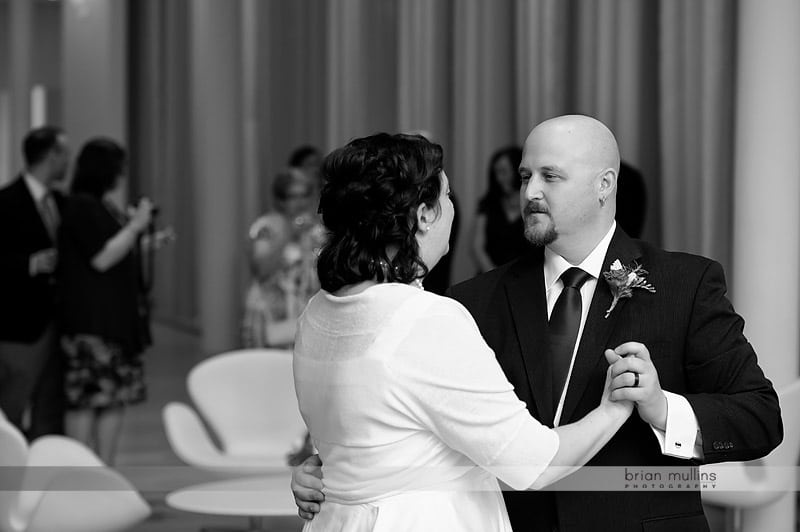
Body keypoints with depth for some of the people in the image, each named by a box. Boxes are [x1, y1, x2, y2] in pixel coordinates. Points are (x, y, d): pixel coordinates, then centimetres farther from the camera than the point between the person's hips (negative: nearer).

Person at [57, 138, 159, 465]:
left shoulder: (107, 208, 16)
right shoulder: (81, 206, -10)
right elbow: (101, 258, -17)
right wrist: (135, 226, -11)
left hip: (118, 320, 9)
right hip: (90, 322, -9)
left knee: (116, 400, 8)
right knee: (85, 401, -6)